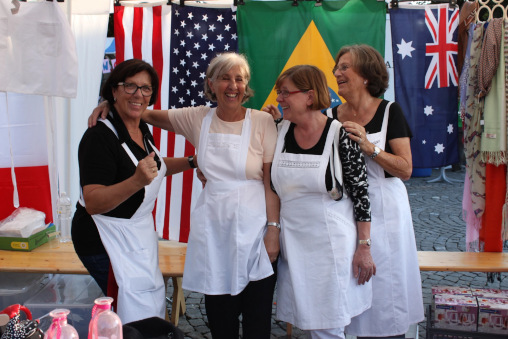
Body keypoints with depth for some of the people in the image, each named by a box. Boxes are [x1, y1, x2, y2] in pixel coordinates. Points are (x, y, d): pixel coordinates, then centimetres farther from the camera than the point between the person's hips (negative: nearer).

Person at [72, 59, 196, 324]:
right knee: (135, 326, -4)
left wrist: (192, 161, 14)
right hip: (106, 239, -9)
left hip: (139, 231, 9)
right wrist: (136, 182, -44)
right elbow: (93, 203, -30)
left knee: (152, 299, 19)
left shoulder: (142, 129, 4)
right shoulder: (99, 136, -23)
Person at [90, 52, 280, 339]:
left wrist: (273, 229, -10)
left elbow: (272, 182, -6)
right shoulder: (199, 118, 3)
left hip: (254, 227, -3)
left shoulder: (262, 122, -5)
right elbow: (149, 114, 13)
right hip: (212, 227, 3)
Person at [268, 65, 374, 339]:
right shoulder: (280, 131, 1)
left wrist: (364, 246, -9)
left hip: (331, 242, -4)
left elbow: (360, 192, -9)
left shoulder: (340, 135, -12)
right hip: (293, 241, 5)